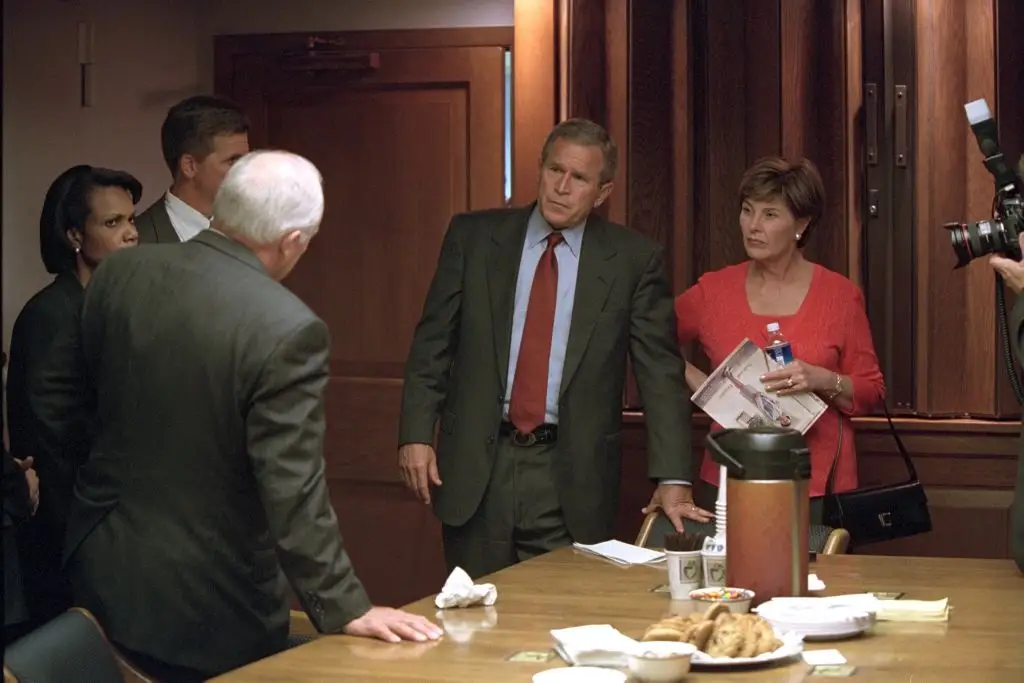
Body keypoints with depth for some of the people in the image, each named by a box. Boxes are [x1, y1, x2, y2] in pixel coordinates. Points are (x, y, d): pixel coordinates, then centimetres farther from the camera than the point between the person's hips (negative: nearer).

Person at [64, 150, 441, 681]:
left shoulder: (118, 274, -6)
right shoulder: (288, 331, -24)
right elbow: (293, 490, -24)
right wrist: (346, 609, -16)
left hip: (101, 569, 6)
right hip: (206, 607, -5)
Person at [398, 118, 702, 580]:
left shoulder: (633, 259, 0)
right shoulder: (473, 236, 3)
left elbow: (660, 372, -2)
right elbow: (432, 345, 6)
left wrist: (672, 480, -9)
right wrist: (416, 435, -5)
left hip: (572, 479, -1)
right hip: (477, 468, 1)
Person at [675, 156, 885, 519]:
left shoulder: (840, 295, -2)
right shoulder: (715, 291, 3)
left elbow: (871, 391, 1)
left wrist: (824, 381, -18)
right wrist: (694, 379, 2)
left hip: (817, 487, -1)